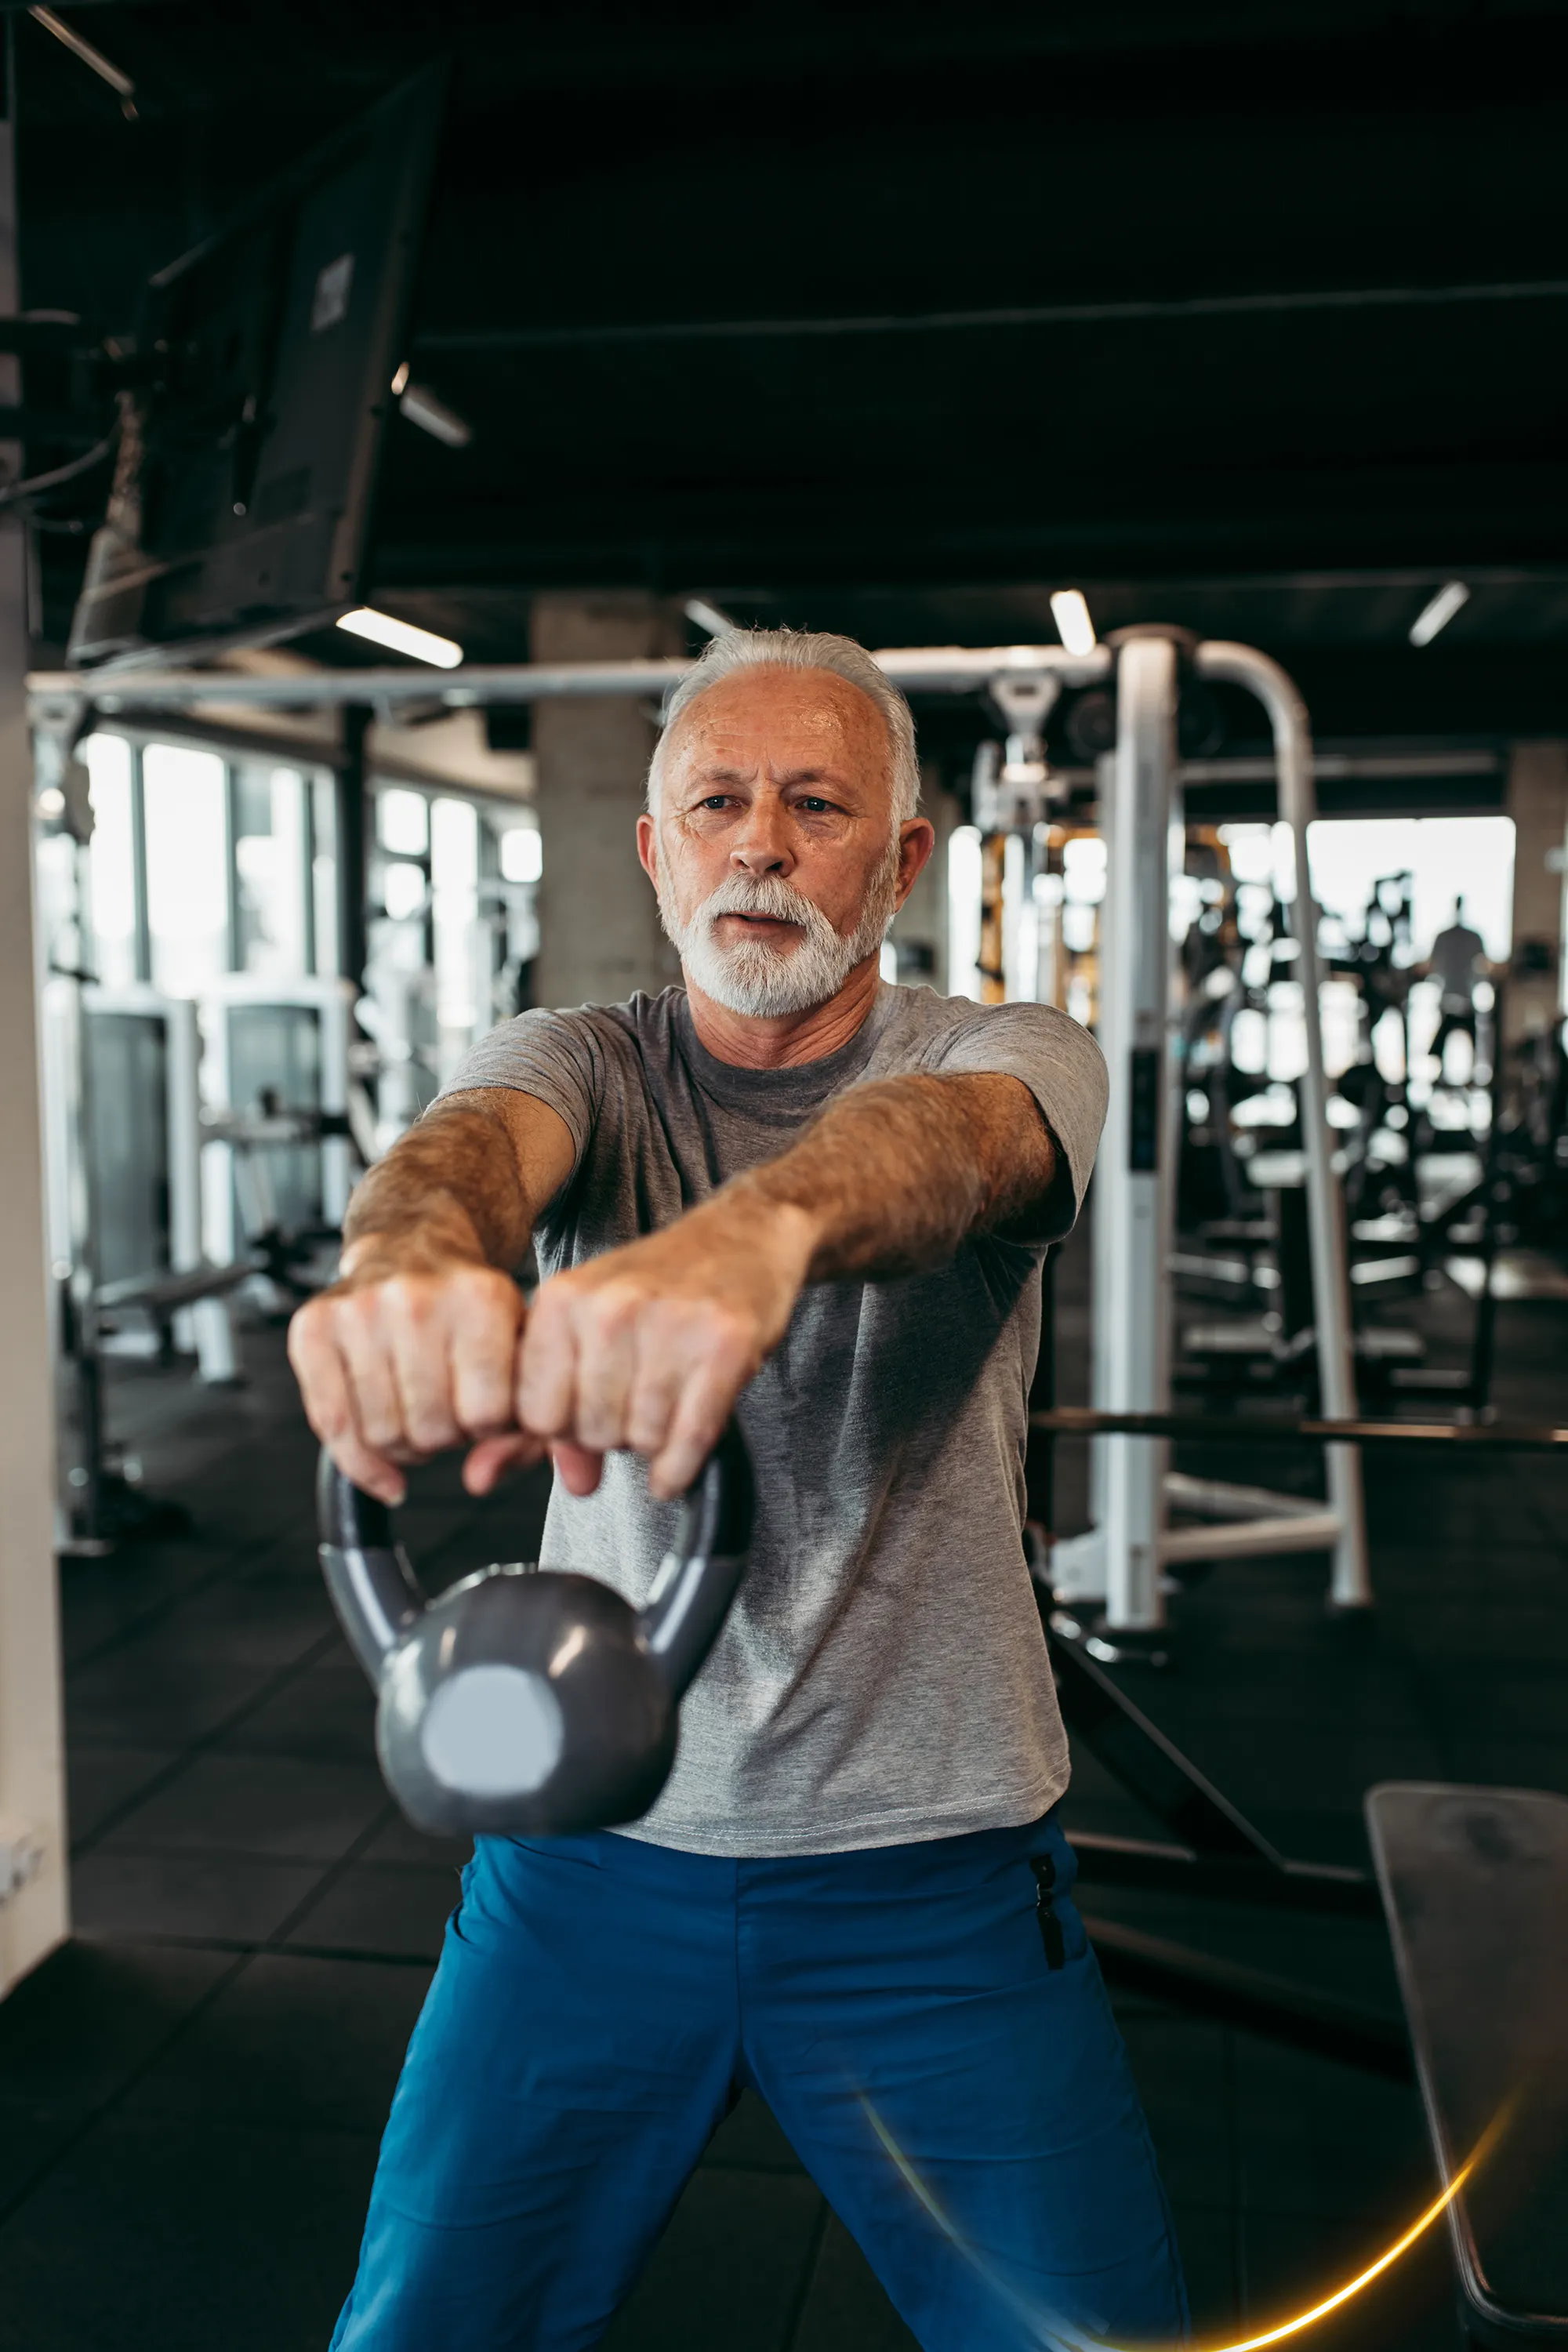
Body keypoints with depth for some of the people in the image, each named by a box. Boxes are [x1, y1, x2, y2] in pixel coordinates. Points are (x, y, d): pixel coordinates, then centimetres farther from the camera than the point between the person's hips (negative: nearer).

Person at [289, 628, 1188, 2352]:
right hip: (590, 1835, 2)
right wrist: (410, 1252, -50)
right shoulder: (582, 1061, 0)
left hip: (930, 1864, -1)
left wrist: (765, 1228, -54)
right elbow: (483, 1136, -25)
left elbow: (941, 1139, -30)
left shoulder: (1013, 1057, -4)